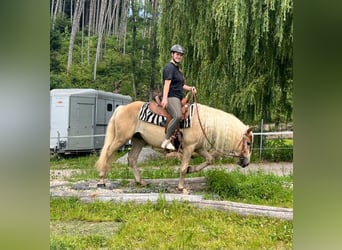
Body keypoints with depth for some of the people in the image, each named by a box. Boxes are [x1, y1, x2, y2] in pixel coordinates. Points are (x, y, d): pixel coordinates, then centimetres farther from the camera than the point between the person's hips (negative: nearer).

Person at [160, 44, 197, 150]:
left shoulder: (177, 68, 24)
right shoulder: (169, 67, -6)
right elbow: (167, 83, -18)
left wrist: (190, 88, 12)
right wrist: (165, 98, -30)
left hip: (178, 98, 11)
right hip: (171, 97, -11)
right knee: (178, 116, -34)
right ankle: (167, 140, -30)